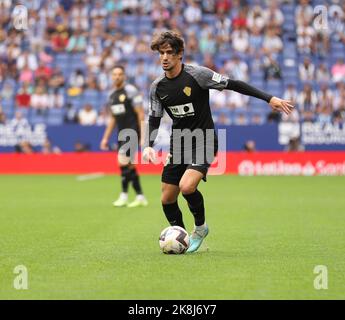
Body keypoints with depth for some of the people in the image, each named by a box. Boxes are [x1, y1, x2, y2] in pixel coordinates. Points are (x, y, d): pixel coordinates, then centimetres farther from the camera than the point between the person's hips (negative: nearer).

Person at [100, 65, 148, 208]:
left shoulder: (130, 91, -8)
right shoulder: (112, 95, 14)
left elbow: (140, 114, -11)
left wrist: (143, 136, -16)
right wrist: (106, 138, 19)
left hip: (132, 132, -8)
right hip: (122, 134, 8)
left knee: (124, 162, -13)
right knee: (129, 166, 6)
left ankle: (124, 195, -5)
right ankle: (140, 197, 11)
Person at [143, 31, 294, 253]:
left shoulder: (196, 74, -14)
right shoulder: (158, 87, 1)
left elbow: (233, 84, -12)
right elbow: (154, 119, 11)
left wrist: (270, 99, -16)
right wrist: (149, 146, -7)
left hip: (203, 143, -5)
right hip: (178, 144, 5)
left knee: (187, 186, -28)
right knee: (167, 199, 2)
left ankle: (200, 227, 0)